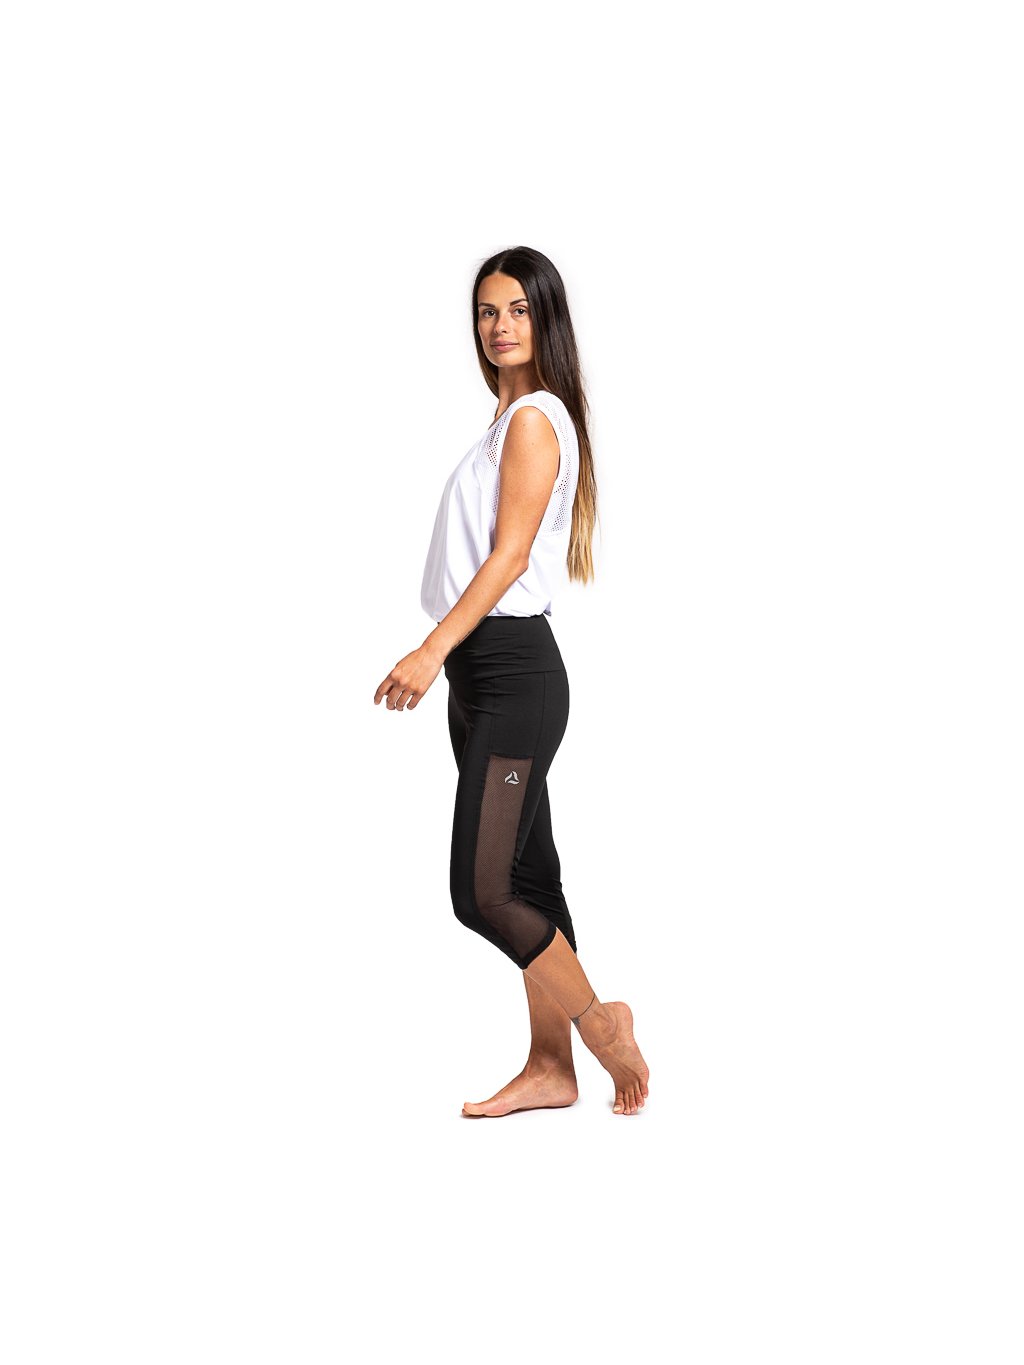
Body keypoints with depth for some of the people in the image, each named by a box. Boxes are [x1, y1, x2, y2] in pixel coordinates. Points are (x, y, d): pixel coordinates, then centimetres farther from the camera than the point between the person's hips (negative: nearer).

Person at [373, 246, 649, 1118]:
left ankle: (600, 1023, 6)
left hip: (514, 670, -10)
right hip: (484, 671, 10)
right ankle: (551, 1068, 19)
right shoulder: (511, 418, 18)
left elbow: (509, 555, -18)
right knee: (525, 875, 12)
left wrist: (434, 650, -24)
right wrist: (444, 658, 17)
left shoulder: (535, 418, -10)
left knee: (482, 892, -12)